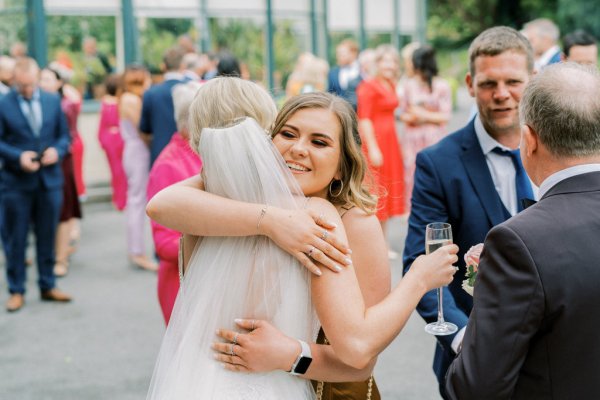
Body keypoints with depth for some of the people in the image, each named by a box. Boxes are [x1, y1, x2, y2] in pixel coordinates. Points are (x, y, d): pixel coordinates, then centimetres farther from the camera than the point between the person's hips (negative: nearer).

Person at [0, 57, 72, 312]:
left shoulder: (53, 101, 7)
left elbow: (64, 135, 10)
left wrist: (57, 150, -10)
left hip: (49, 179, 3)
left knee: (47, 237, 11)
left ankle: (47, 286, 23)